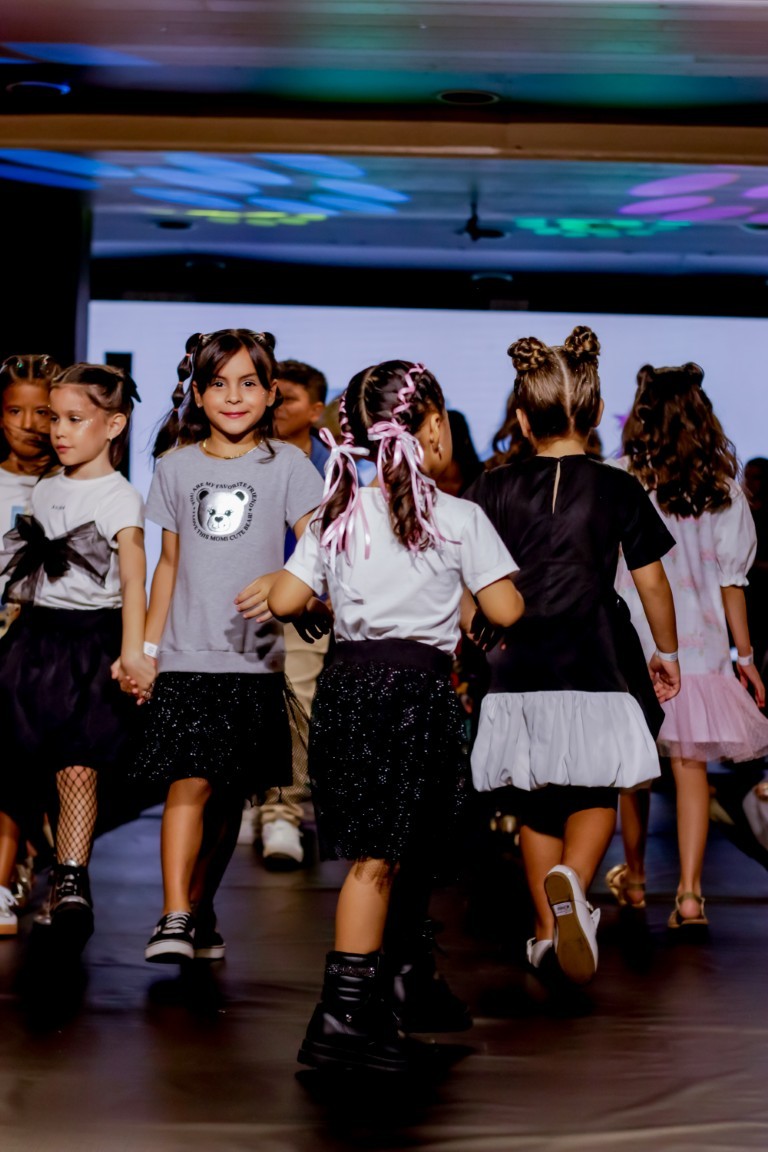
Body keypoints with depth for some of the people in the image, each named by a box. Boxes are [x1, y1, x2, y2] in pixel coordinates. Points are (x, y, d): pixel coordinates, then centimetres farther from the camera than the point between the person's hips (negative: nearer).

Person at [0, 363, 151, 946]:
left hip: (91, 640, -5)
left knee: (77, 767, -16)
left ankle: (72, 882, -18)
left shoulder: (120, 498, -6)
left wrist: (133, 650, -31)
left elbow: (133, 575, -19)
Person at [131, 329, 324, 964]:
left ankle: (202, 908, 23)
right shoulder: (176, 466, 9)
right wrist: (146, 645, 13)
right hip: (187, 655, 0)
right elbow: (170, 563, 15)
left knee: (230, 793, 8)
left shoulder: (286, 465, 3)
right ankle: (173, 918, -14)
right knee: (189, 784, -13)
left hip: (254, 656, 0)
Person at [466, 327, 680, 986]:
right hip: (599, 669, -2)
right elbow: (652, 583, 1)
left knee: (538, 805, 16)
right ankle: (572, 880, -20)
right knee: (596, 796, 10)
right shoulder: (617, 489, -3)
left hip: (522, 670, 2)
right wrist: (667, 652, 16)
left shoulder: (493, 490, 0)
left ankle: (547, 931, 22)